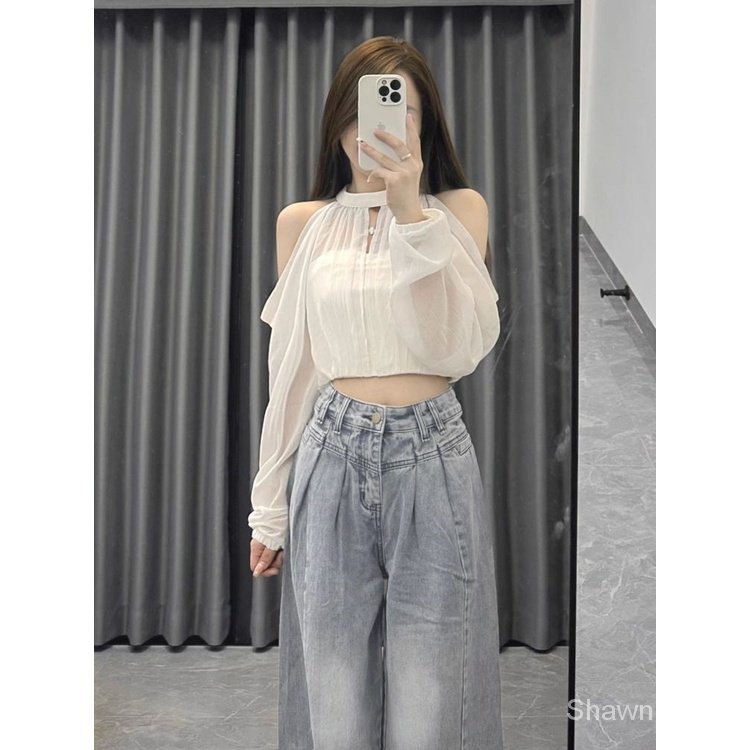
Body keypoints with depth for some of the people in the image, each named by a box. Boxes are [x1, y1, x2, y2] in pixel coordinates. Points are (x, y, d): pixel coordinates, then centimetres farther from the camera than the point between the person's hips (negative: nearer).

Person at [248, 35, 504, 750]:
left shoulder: (459, 208, 5)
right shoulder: (301, 222, 8)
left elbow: (460, 349, -10)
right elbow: (290, 368, 9)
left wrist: (411, 215, -17)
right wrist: (269, 506, 10)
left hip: (432, 456, -1)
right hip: (331, 455, 1)